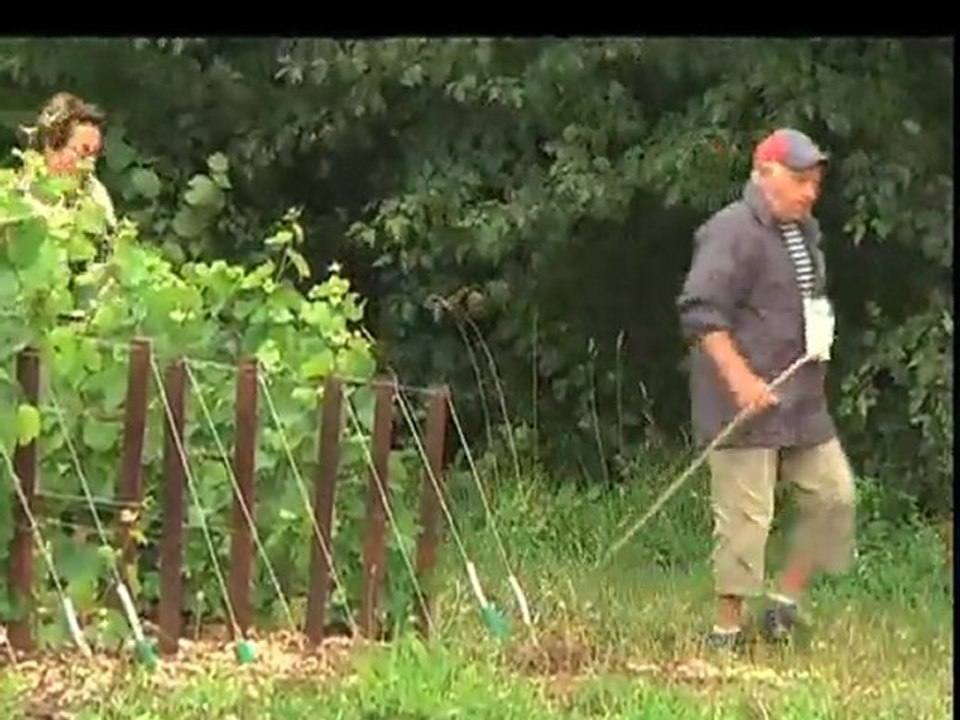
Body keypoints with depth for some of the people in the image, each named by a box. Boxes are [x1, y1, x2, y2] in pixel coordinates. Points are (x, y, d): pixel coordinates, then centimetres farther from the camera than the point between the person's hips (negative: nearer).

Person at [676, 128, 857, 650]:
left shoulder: (805, 232, 17)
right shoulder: (733, 232, -13)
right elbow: (700, 312, -20)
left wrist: (821, 337, 16)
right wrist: (741, 379, -25)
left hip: (803, 401, 9)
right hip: (746, 404, -9)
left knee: (833, 495, 7)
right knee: (745, 515, -7)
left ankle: (787, 598, 19)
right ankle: (727, 627, 3)